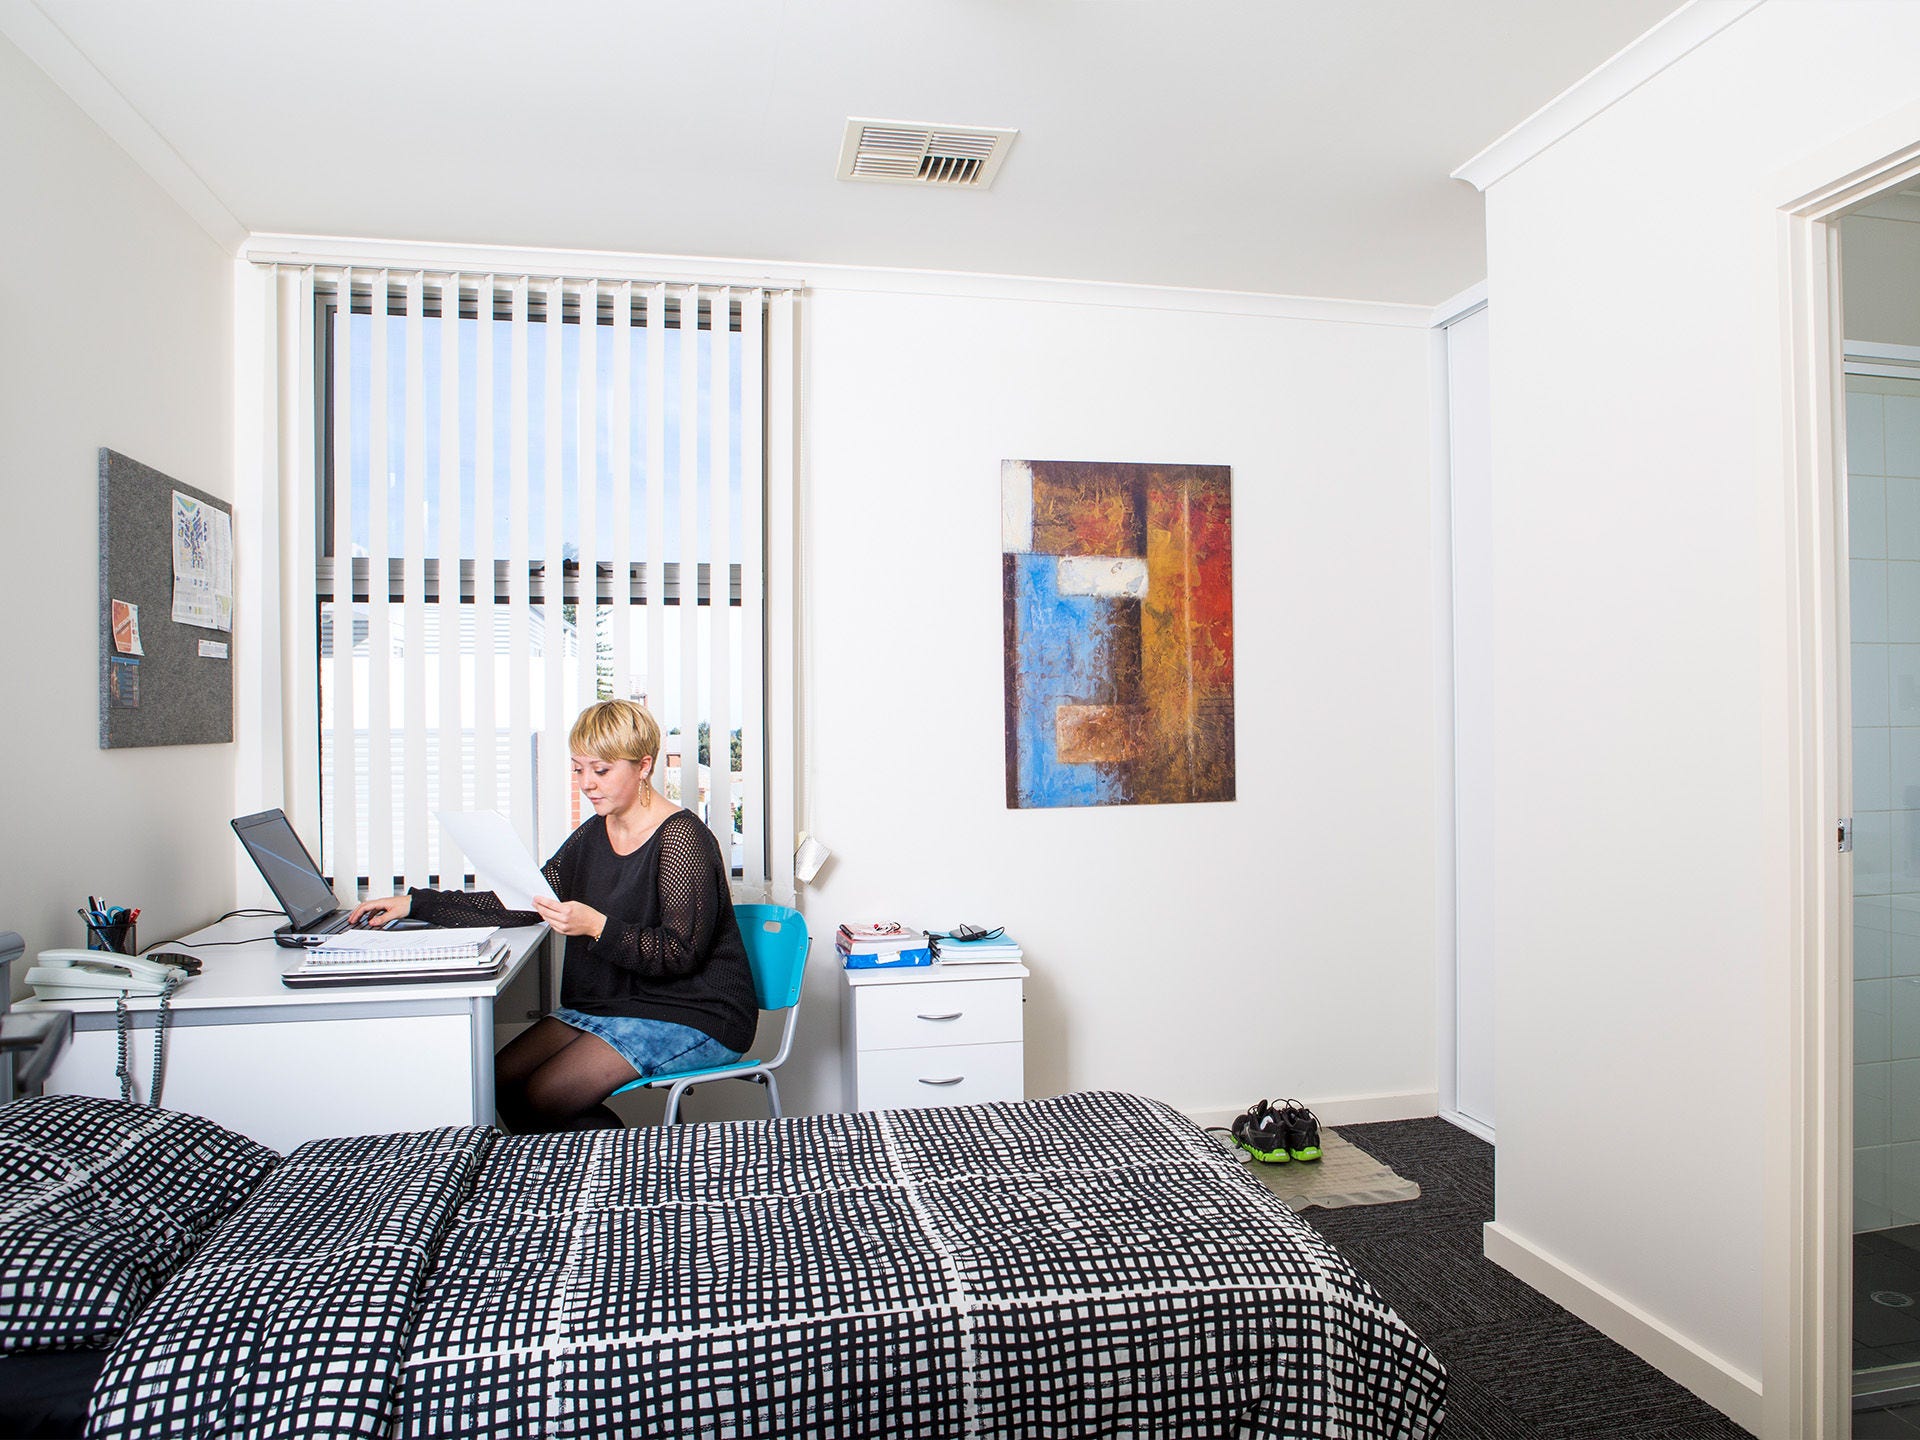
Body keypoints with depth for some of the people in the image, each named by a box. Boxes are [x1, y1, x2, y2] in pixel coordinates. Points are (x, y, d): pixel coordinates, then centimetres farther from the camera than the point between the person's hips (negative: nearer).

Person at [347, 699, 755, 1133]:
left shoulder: (682, 838, -16)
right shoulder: (594, 834, 9)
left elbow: (682, 953, -21)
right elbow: (526, 905, 10)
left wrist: (597, 927, -32)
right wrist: (415, 903, 6)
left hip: (691, 1017, -8)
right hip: (606, 1002, 8)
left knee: (545, 1097, -17)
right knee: (500, 1079, -2)